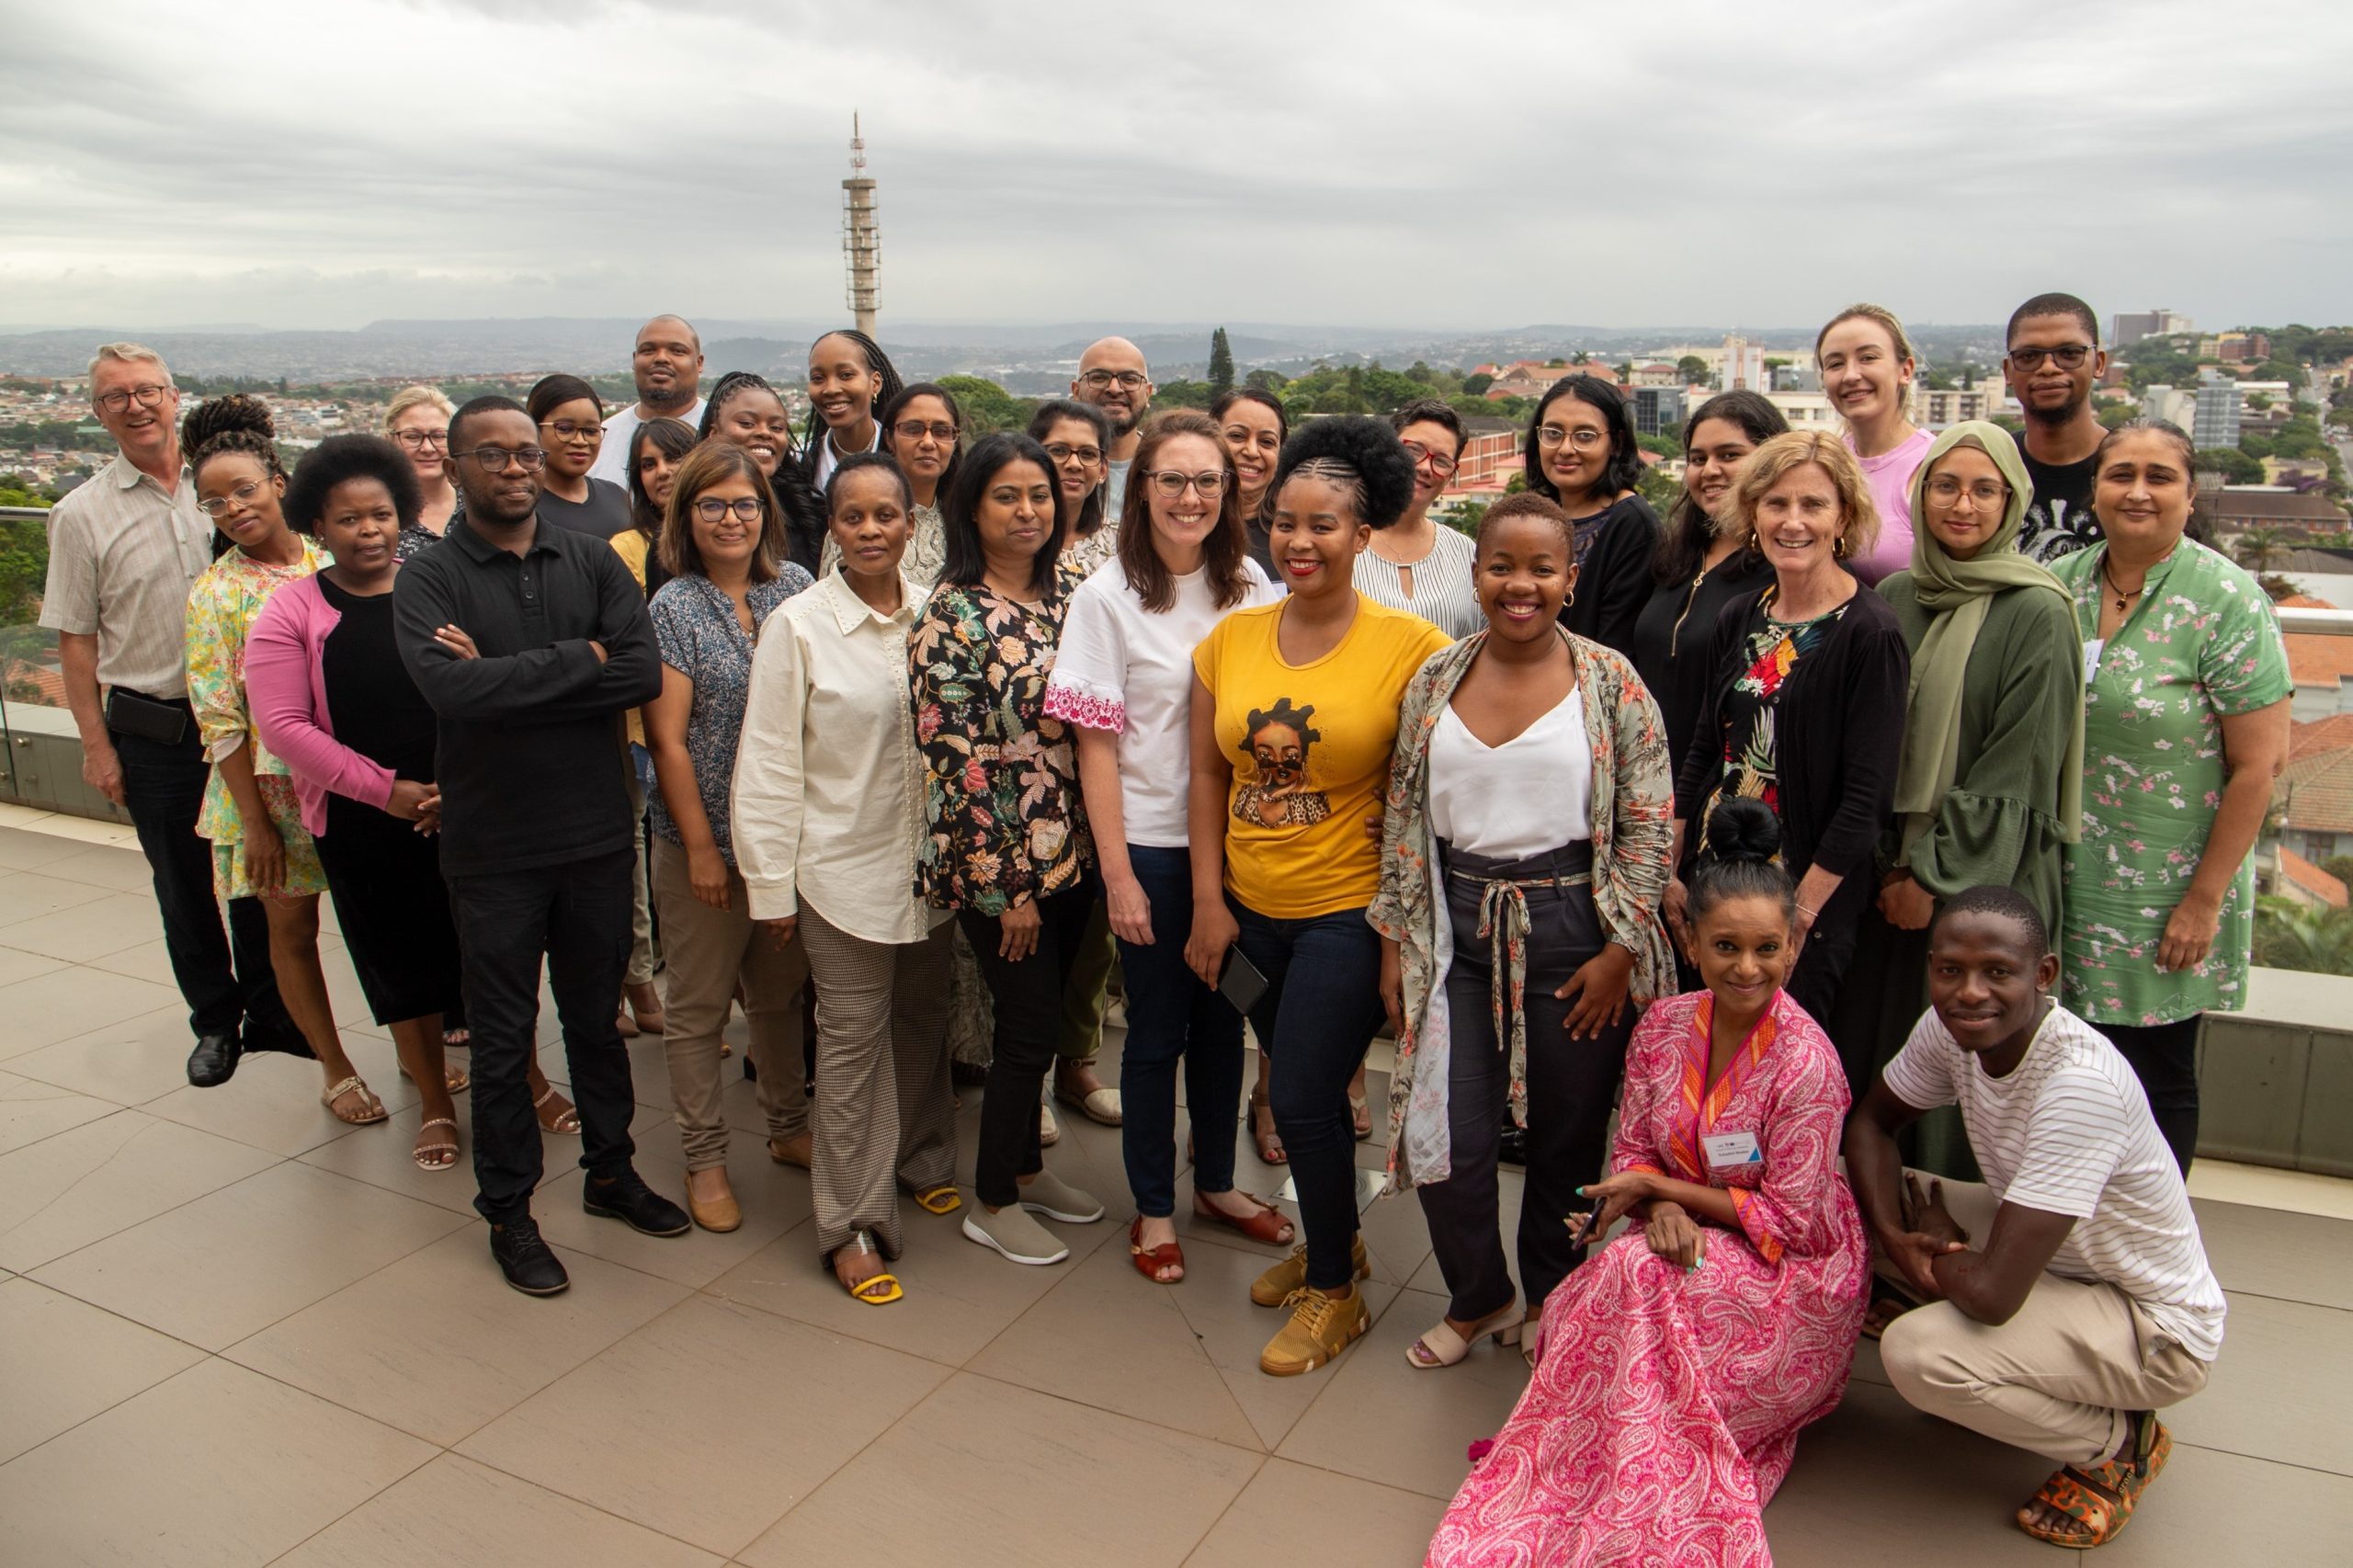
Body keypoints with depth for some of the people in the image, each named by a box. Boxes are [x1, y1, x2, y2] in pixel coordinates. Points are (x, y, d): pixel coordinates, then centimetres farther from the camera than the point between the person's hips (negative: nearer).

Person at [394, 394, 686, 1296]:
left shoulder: (593, 563, 2)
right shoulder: (427, 579, -6)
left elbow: (644, 673, -12)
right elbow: (450, 687, -25)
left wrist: (508, 678, -17)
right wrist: (580, 658, -17)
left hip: (596, 835, 3)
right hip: (493, 849, -2)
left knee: (597, 1016, 18)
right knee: (502, 1037, 10)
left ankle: (610, 1170, 36)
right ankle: (508, 1210, 27)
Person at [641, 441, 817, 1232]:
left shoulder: (794, 588, 3)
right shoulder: (672, 608, -6)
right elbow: (667, 741, -8)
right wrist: (701, 845, -11)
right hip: (706, 839, -3)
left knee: (781, 991, 17)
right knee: (698, 1006, 8)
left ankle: (789, 1127, 34)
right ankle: (704, 1159, 22)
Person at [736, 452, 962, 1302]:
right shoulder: (798, 624, -10)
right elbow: (770, 762, -8)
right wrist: (771, 882, -8)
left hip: (930, 862, 4)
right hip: (845, 867, -4)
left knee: (924, 1021, 18)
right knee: (852, 1042, 3)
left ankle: (923, 1158, 40)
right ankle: (852, 1224, 16)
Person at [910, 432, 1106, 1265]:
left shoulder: (1062, 600, 8)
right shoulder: (951, 615, -12)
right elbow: (952, 757, -15)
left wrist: (1091, 850, 10)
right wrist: (1006, 883, -16)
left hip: (1069, 850, 6)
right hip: (999, 861, -6)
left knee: (1038, 1018, 18)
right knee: (1029, 1026, 3)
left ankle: (1026, 1167, 38)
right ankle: (991, 1202, 23)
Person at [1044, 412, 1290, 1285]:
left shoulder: (1251, 588, 3)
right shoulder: (1108, 597, -9)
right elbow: (1096, 743, -10)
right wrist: (1118, 873, -12)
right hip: (1152, 843, -4)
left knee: (1223, 1015, 16)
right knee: (1159, 1028, 8)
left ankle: (1216, 1182, 36)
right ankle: (1153, 1208, 26)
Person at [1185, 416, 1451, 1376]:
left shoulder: (1410, 646, -13)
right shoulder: (1231, 639, 1)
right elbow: (1208, 776, 4)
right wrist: (1209, 902, 1)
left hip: (1350, 911, -5)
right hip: (1251, 909, 5)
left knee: (1305, 1099, 0)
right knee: (1303, 1088, 19)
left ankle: (1335, 1291, 24)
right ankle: (1330, 1241, 43)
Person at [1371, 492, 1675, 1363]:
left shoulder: (1610, 681, -5)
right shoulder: (1435, 680, 4)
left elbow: (1649, 825, -4)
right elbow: (1403, 818, 8)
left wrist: (1619, 949, -9)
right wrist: (1394, 938, 6)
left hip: (1571, 927, -2)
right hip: (1458, 927, 2)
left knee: (1567, 1136, 10)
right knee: (1447, 1141, 1)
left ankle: (1548, 1299, 36)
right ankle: (1480, 1297, 28)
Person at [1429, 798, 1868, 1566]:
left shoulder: (1805, 1062, -22)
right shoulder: (1663, 1026, -5)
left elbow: (1788, 1221, -18)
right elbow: (1634, 1153, 3)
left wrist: (1659, 1187, -15)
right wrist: (1662, 1210, -20)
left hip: (1793, 1274, -5)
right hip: (1687, 1239, 5)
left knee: (1634, 1271, -30)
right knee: (1624, 1268, -27)